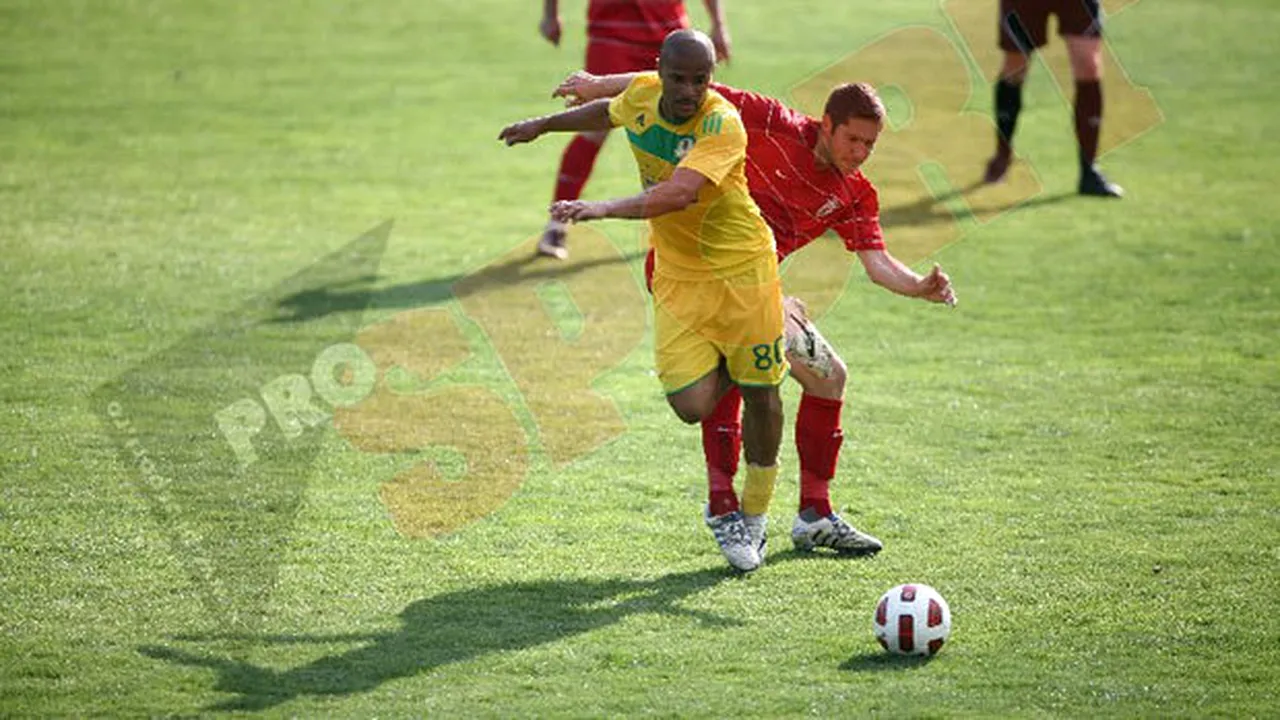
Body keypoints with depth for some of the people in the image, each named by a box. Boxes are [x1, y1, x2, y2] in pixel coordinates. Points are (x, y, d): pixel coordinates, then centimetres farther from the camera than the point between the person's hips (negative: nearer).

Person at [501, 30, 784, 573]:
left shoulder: (723, 124, -25)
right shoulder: (643, 95, -6)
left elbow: (679, 193, -41)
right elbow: (609, 112, 20)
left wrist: (603, 209, -51)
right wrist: (545, 124, 32)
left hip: (742, 267, -4)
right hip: (678, 276, 4)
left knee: (759, 394, 5)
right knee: (692, 406, -7)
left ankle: (753, 518, 27)